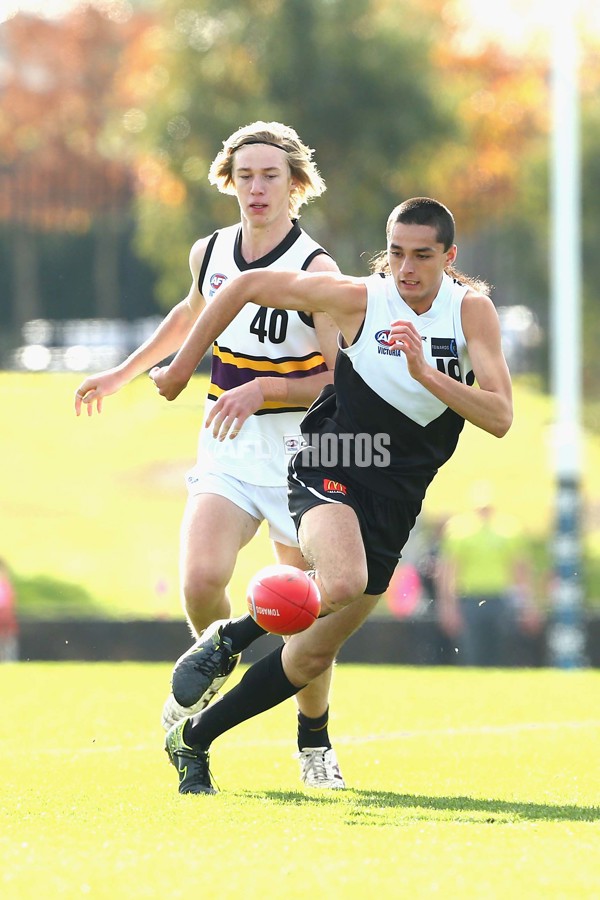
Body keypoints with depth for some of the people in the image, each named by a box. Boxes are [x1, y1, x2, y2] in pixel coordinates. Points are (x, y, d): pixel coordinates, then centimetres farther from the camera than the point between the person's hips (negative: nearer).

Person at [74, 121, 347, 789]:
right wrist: (123, 374, 35)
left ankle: (314, 744, 21)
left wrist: (261, 388, -24)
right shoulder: (209, 253, 6)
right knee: (202, 581, -20)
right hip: (226, 450, 3)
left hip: (298, 449, -3)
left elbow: (342, 378, -13)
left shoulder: (316, 270, -11)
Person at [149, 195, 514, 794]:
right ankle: (230, 637, -10)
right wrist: (181, 368, 4)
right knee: (343, 584, -36)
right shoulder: (357, 298, -12)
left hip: (395, 502, 4)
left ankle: (193, 740, 26)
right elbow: (247, 287, 0)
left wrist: (426, 373, -29)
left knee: (311, 658, 8)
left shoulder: (472, 311, -7)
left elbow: (499, 418, -16)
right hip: (329, 472, -4)